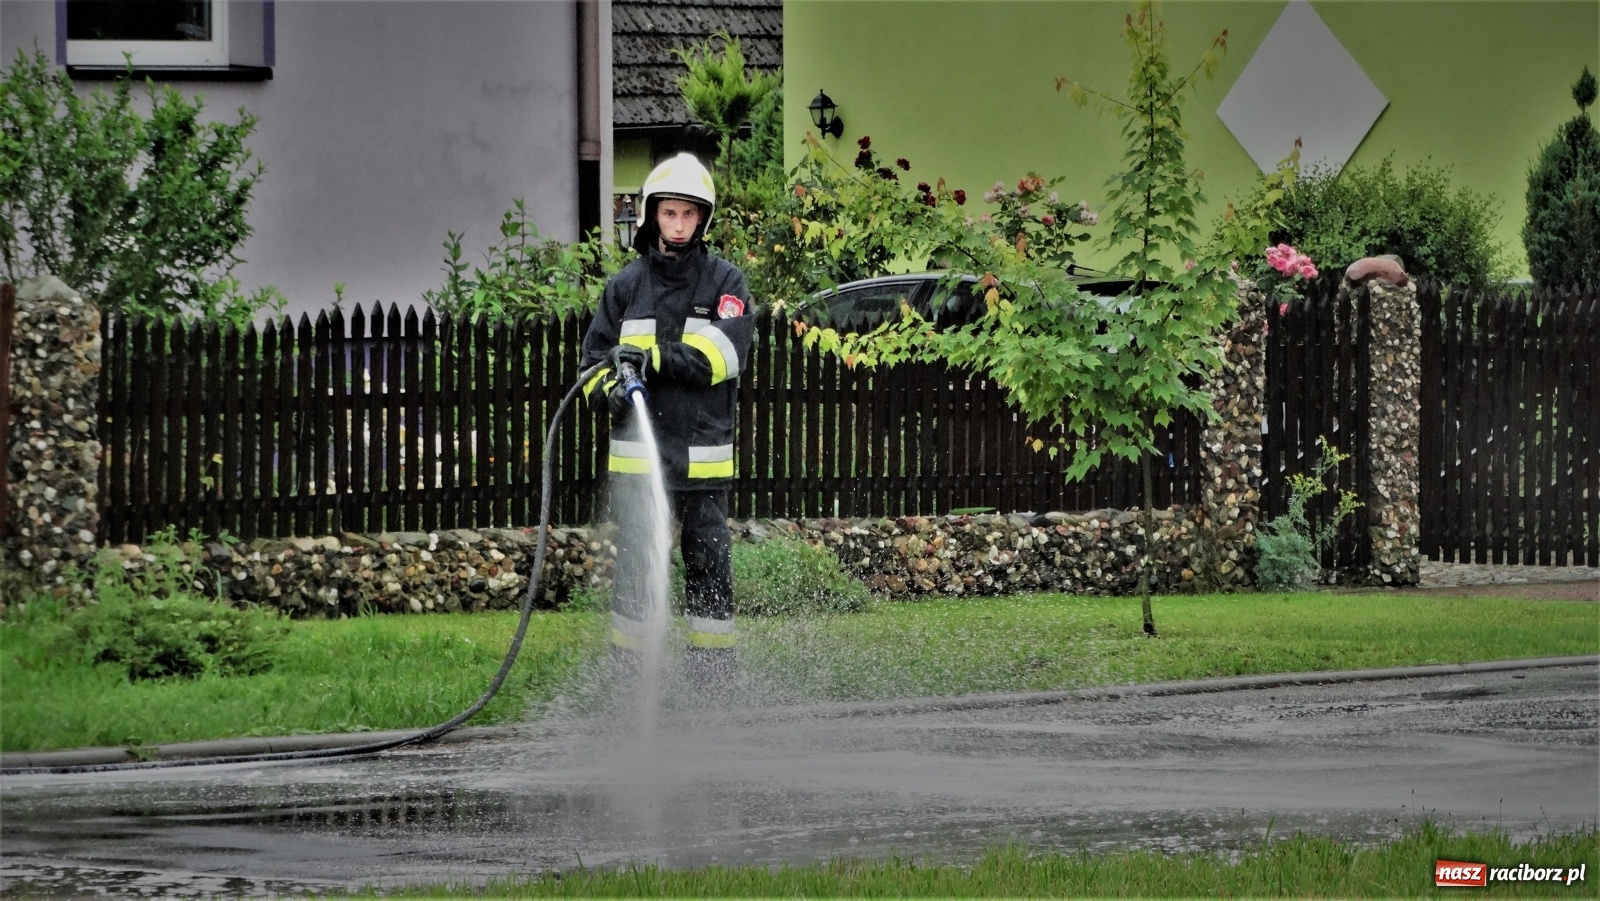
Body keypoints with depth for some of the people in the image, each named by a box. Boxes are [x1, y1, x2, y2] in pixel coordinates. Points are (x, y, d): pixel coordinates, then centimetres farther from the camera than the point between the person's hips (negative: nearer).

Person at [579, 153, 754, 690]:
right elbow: (595, 355, 12)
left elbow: (723, 353, -10)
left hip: (703, 456, -1)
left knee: (709, 559, 3)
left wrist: (651, 357, -20)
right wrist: (609, 387, -11)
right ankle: (626, 668, 6)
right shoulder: (627, 286, 9)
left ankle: (712, 665, 12)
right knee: (634, 559, 0)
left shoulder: (725, 282, 3)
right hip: (638, 450, 1)